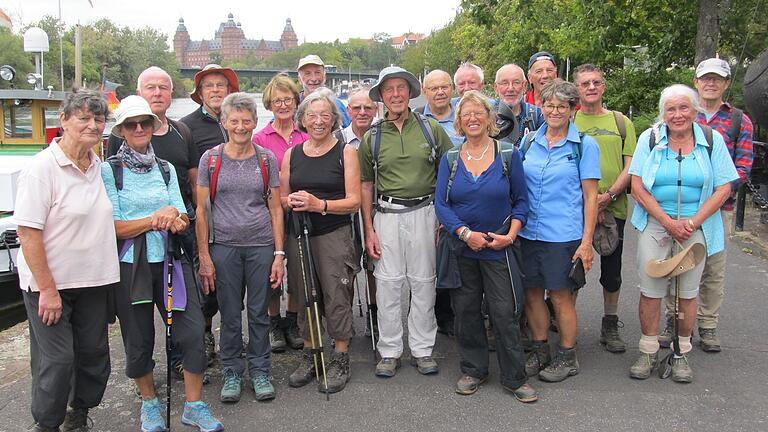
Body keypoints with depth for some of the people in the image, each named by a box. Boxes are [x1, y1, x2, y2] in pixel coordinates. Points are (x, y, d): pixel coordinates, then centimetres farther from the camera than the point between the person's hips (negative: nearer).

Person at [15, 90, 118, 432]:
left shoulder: (99, 166, 6)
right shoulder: (41, 167, -15)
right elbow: (27, 231, -18)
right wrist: (47, 289, -20)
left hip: (93, 281, 7)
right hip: (49, 283, -6)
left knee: (94, 353, 13)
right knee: (56, 360, -1)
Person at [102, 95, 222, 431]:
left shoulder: (166, 169, 10)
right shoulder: (109, 170, -3)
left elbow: (183, 222, 5)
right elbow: (112, 226, -10)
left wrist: (174, 220, -18)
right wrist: (156, 218, -19)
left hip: (170, 262, 3)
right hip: (130, 265, -3)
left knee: (192, 333, -2)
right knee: (139, 341, 10)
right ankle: (149, 403, 33)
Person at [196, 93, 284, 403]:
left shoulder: (267, 159, 4)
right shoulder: (210, 159, 2)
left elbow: (276, 209, 5)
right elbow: (201, 210, 2)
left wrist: (279, 254, -1)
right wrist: (204, 257, -4)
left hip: (261, 246, 1)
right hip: (224, 246, 0)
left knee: (259, 313, 8)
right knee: (230, 315, 7)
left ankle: (260, 372, 23)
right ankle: (232, 373, 23)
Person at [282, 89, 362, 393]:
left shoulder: (346, 152, -1)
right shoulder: (291, 154, 11)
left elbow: (354, 201, -6)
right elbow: (282, 199, 15)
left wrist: (320, 205, -21)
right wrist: (292, 202, -9)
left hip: (335, 235, -4)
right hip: (300, 235, 4)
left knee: (337, 296, -2)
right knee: (305, 296, 10)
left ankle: (340, 360, 12)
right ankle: (309, 356, 25)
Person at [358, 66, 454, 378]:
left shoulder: (431, 129, 3)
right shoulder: (372, 137, 6)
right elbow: (366, 186, 8)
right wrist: (369, 231, 3)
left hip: (424, 213, 0)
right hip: (387, 215, 1)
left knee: (424, 283, 6)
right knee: (387, 284, 3)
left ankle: (422, 349, 20)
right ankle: (390, 351, 16)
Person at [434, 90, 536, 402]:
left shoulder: (508, 154, 0)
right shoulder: (450, 159, 3)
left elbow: (521, 200, 2)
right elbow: (441, 203, -2)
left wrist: (510, 234, -11)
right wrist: (466, 233, -15)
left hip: (498, 248, -2)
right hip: (460, 248, 2)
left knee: (505, 312, -1)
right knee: (466, 311, 10)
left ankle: (515, 378, 13)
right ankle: (473, 370, 26)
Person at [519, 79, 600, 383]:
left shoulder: (585, 145, -3)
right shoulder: (529, 142, 8)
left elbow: (590, 196, -4)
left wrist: (587, 241, -9)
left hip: (564, 234, -4)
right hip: (528, 231, 4)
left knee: (560, 296, 4)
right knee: (531, 293, 10)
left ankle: (567, 357, 22)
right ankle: (539, 351, 28)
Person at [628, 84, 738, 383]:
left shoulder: (712, 141, 2)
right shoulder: (650, 139, 1)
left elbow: (723, 189, 0)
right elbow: (638, 188, -4)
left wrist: (693, 222, -11)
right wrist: (669, 222, -11)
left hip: (696, 227, 1)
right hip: (655, 224, 0)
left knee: (688, 291, 4)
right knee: (650, 288, -2)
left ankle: (681, 354, 20)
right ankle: (648, 352, 13)